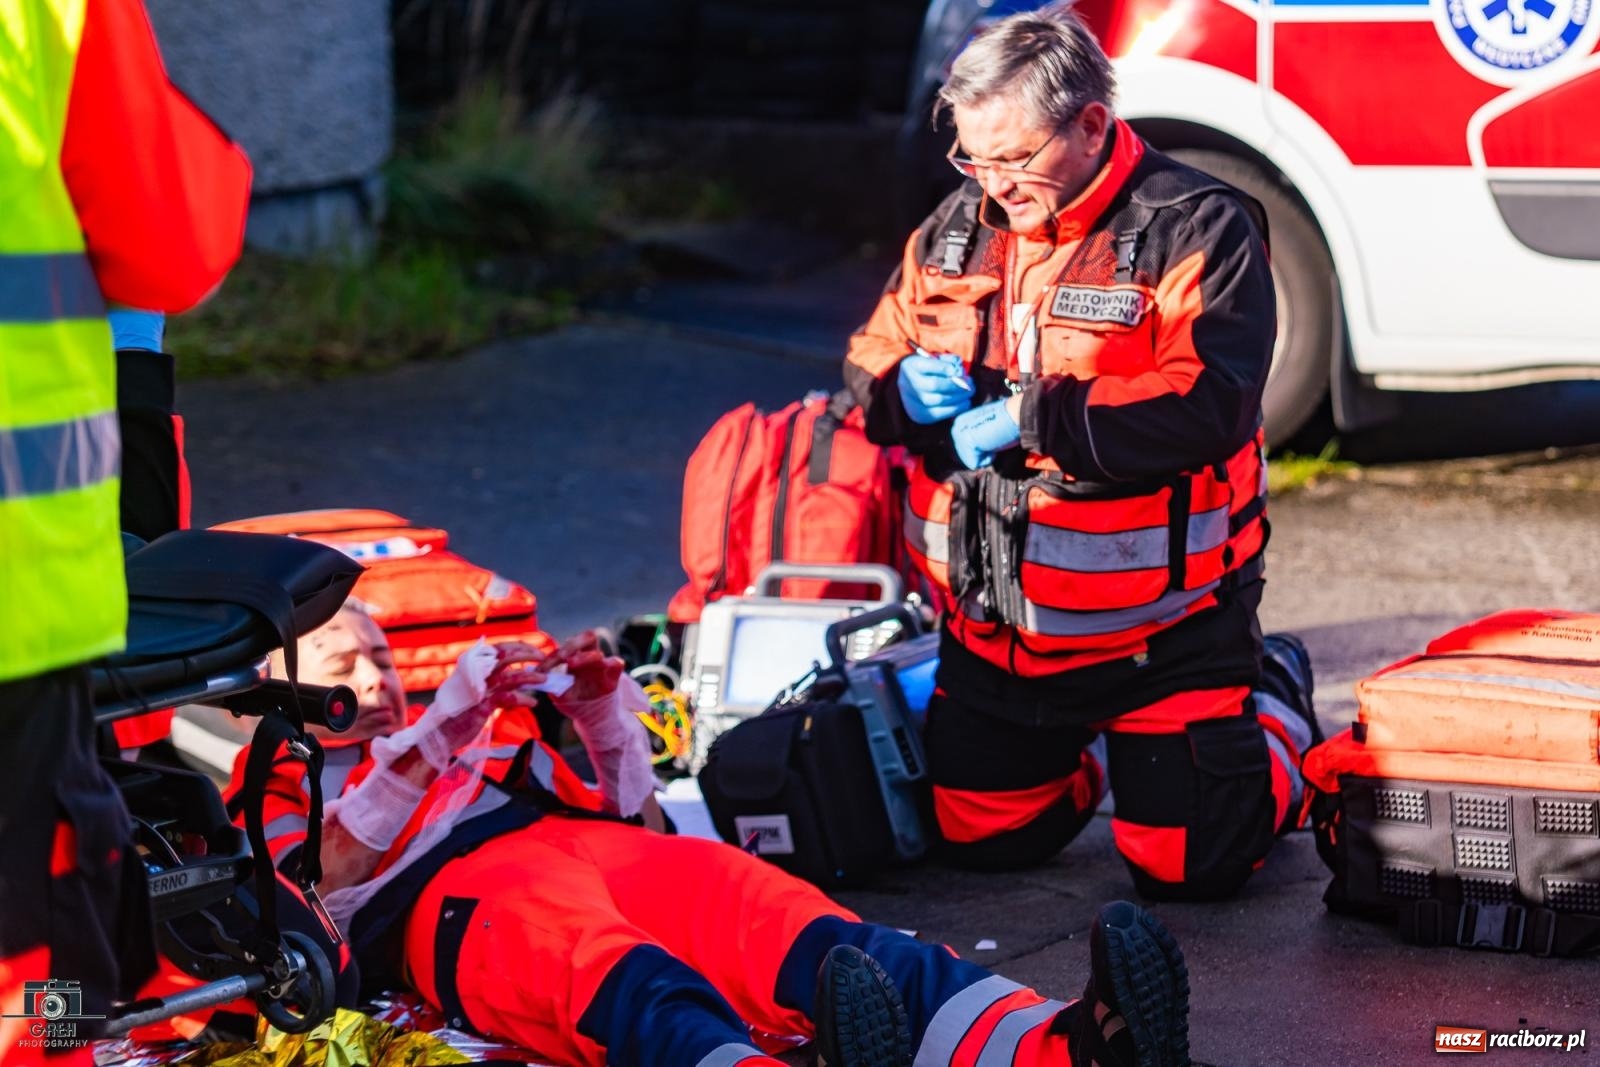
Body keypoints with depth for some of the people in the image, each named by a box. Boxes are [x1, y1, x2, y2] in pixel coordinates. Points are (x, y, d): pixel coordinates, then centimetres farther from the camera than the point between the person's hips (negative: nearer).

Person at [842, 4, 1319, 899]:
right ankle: (1086, 740, 40)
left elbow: (1207, 404, -27)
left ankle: (1275, 705, 26)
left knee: (1190, 863, -4)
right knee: (984, 840, 10)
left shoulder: (1196, 230, -15)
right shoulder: (960, 229, 5)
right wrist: (905, 390, -14)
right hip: (993, 621, 6)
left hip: (1156, 619, -6)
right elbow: (872, 359, 12)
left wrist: (1035, 417, -27)